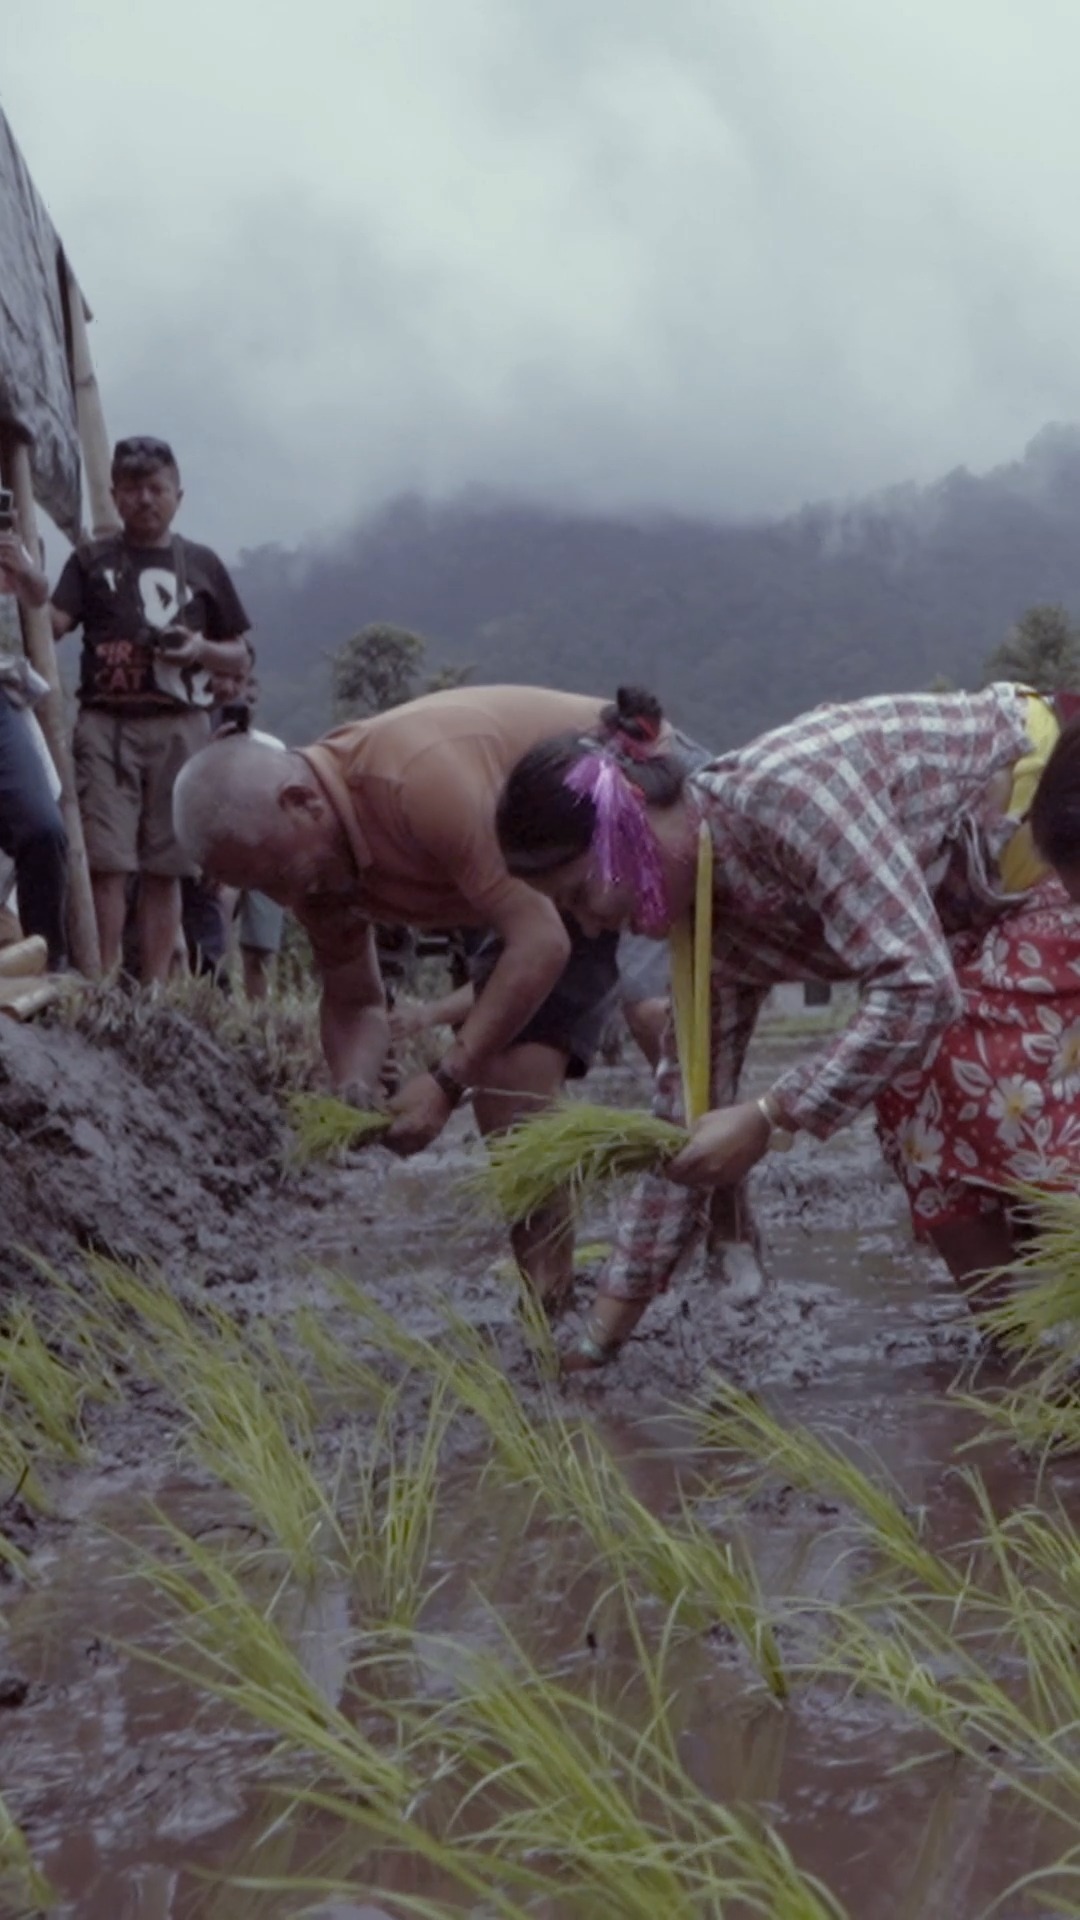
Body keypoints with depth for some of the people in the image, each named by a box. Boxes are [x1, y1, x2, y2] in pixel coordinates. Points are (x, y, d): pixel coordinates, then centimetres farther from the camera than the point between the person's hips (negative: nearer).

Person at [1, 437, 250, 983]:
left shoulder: (202, 564, 13)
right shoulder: (92, 560, 9)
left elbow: (238, 653, 17)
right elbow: (53, 625, -6)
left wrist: (201, 649, -5)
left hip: (180, 728, 2)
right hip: (107, 724, -2)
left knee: (163, 868, 3)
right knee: (107, 862, -9)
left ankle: (153, 991, 8)